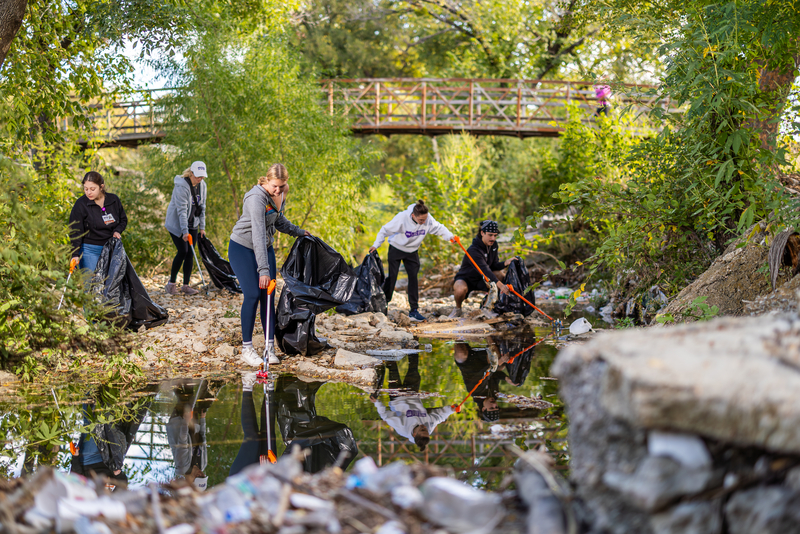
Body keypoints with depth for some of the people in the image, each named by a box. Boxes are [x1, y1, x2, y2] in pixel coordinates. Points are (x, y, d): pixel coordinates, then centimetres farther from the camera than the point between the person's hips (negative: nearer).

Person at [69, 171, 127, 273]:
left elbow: (123, 220, 17)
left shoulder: (114, 200, 1)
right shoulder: (80, 204, -10)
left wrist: (117, 231, -5)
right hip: (89, 251, -4)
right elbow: (75, 232, -13)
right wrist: (75, 255, -23)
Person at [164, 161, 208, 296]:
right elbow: (182, 210, -24)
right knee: (183, 251, -13)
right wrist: (184, 231, -29)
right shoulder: (182, 186, -21)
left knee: (190, 253, 2)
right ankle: (171, 283, -1)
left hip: (192, 224, 7)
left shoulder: (202, 186, 2)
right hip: (176, 224, -7)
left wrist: (202, 227, 7)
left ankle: (186, 285, 7)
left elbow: (202, 207, 10)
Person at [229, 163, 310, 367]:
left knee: (268, 296, -1)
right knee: (253, 295, -12)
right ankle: (247, 349, -2)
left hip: (265, 248, 7)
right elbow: (258, 234, -34)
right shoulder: (257, 197, -28)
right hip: (242, 248, -7)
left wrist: (298, 232, 31)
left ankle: (270, 348, 2)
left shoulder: (280, 195, -2)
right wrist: (263, 270, -37)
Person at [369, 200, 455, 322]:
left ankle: (414, 310, 0)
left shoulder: (428, 219, -20)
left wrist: (449, 236, -25)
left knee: (413, 278, -3)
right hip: (396, 249, -3)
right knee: (392, 277, -3)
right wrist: (376, 245, -21)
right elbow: (385, 230, -21)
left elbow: (438, 228, -7)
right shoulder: (402, 218, -30)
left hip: (412, 252, 3)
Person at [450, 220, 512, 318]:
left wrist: (505, 263, -25)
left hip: (481, 280, 7)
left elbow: (494, 266, -2)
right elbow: (484, 270, -41)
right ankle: (458, 308, -6)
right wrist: (500, 285, -51)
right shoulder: (474, 250, -31)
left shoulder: (493, 244, -5)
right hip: (466, 279, -7)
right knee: (461, 289, -41)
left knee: (501, 276, -18)